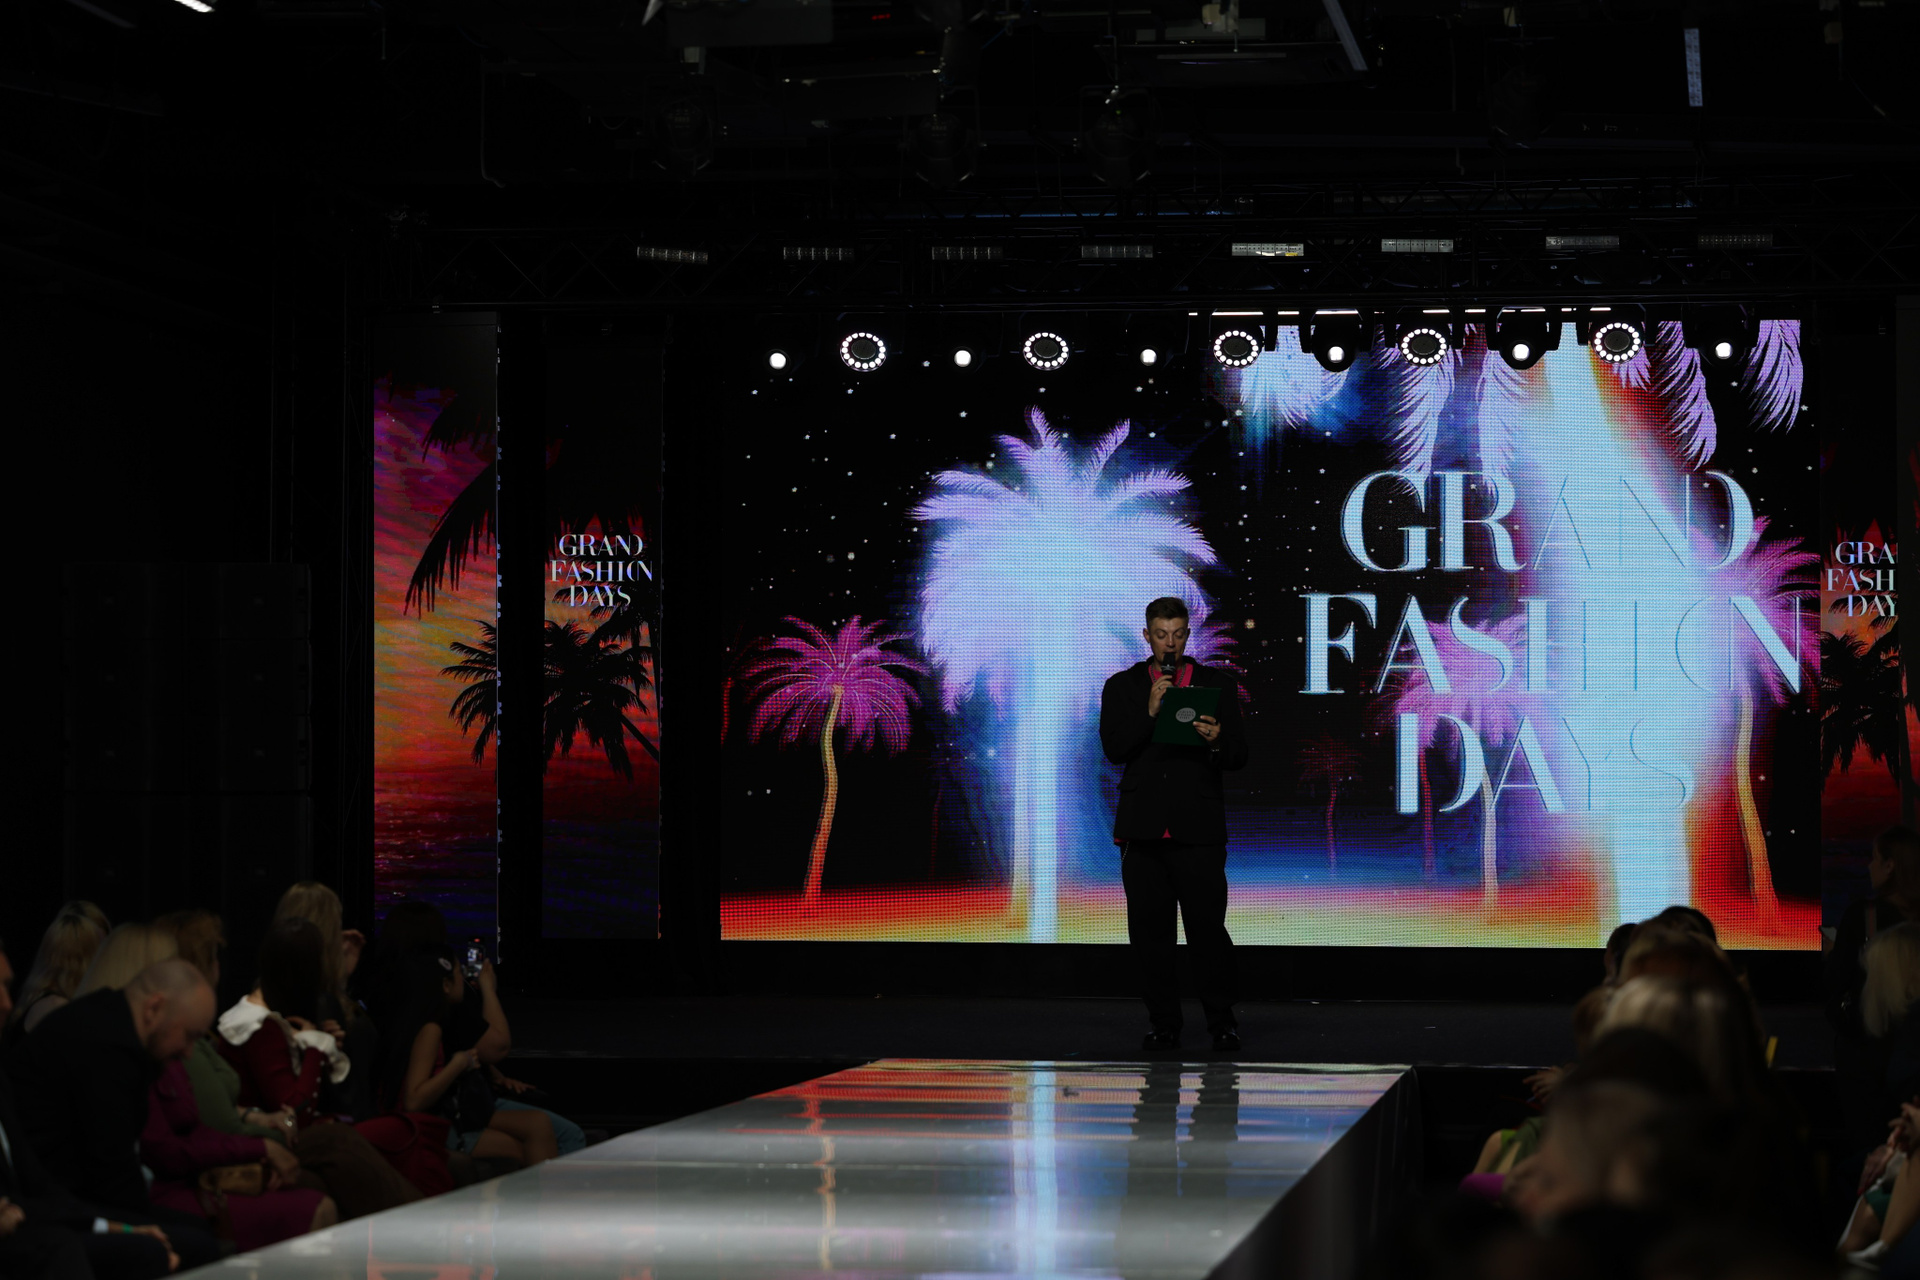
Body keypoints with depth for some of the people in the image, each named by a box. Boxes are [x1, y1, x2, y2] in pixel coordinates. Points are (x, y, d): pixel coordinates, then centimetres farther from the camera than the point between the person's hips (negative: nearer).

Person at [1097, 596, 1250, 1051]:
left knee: (1208, 928, -6)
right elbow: (1113, 749, -1)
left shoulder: (1217, 685, 10)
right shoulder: (1122, 687, 11)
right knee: (1149, 931, 2)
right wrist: (1149, 712, -13)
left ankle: (1222, 1021, 5)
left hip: (1198, 829, -1)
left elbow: (1240, 755, 5)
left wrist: (1218, 741, -17)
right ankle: (1163, 1025, 10)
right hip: (1143, 829, 2)